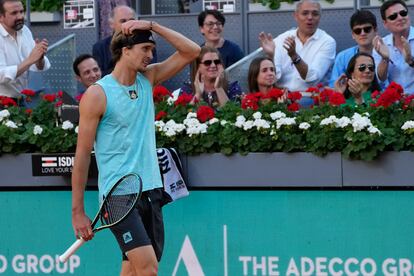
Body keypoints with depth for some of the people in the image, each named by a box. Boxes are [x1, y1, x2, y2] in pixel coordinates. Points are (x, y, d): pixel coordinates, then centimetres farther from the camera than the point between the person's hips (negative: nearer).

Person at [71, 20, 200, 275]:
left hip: (151, 190, 6)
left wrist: (152, 25, -2)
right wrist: (78, 211, -7)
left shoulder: (148, 79, 11)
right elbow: (82, 154, -6)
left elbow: (192, 51, 8)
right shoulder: (97, 94, -7)